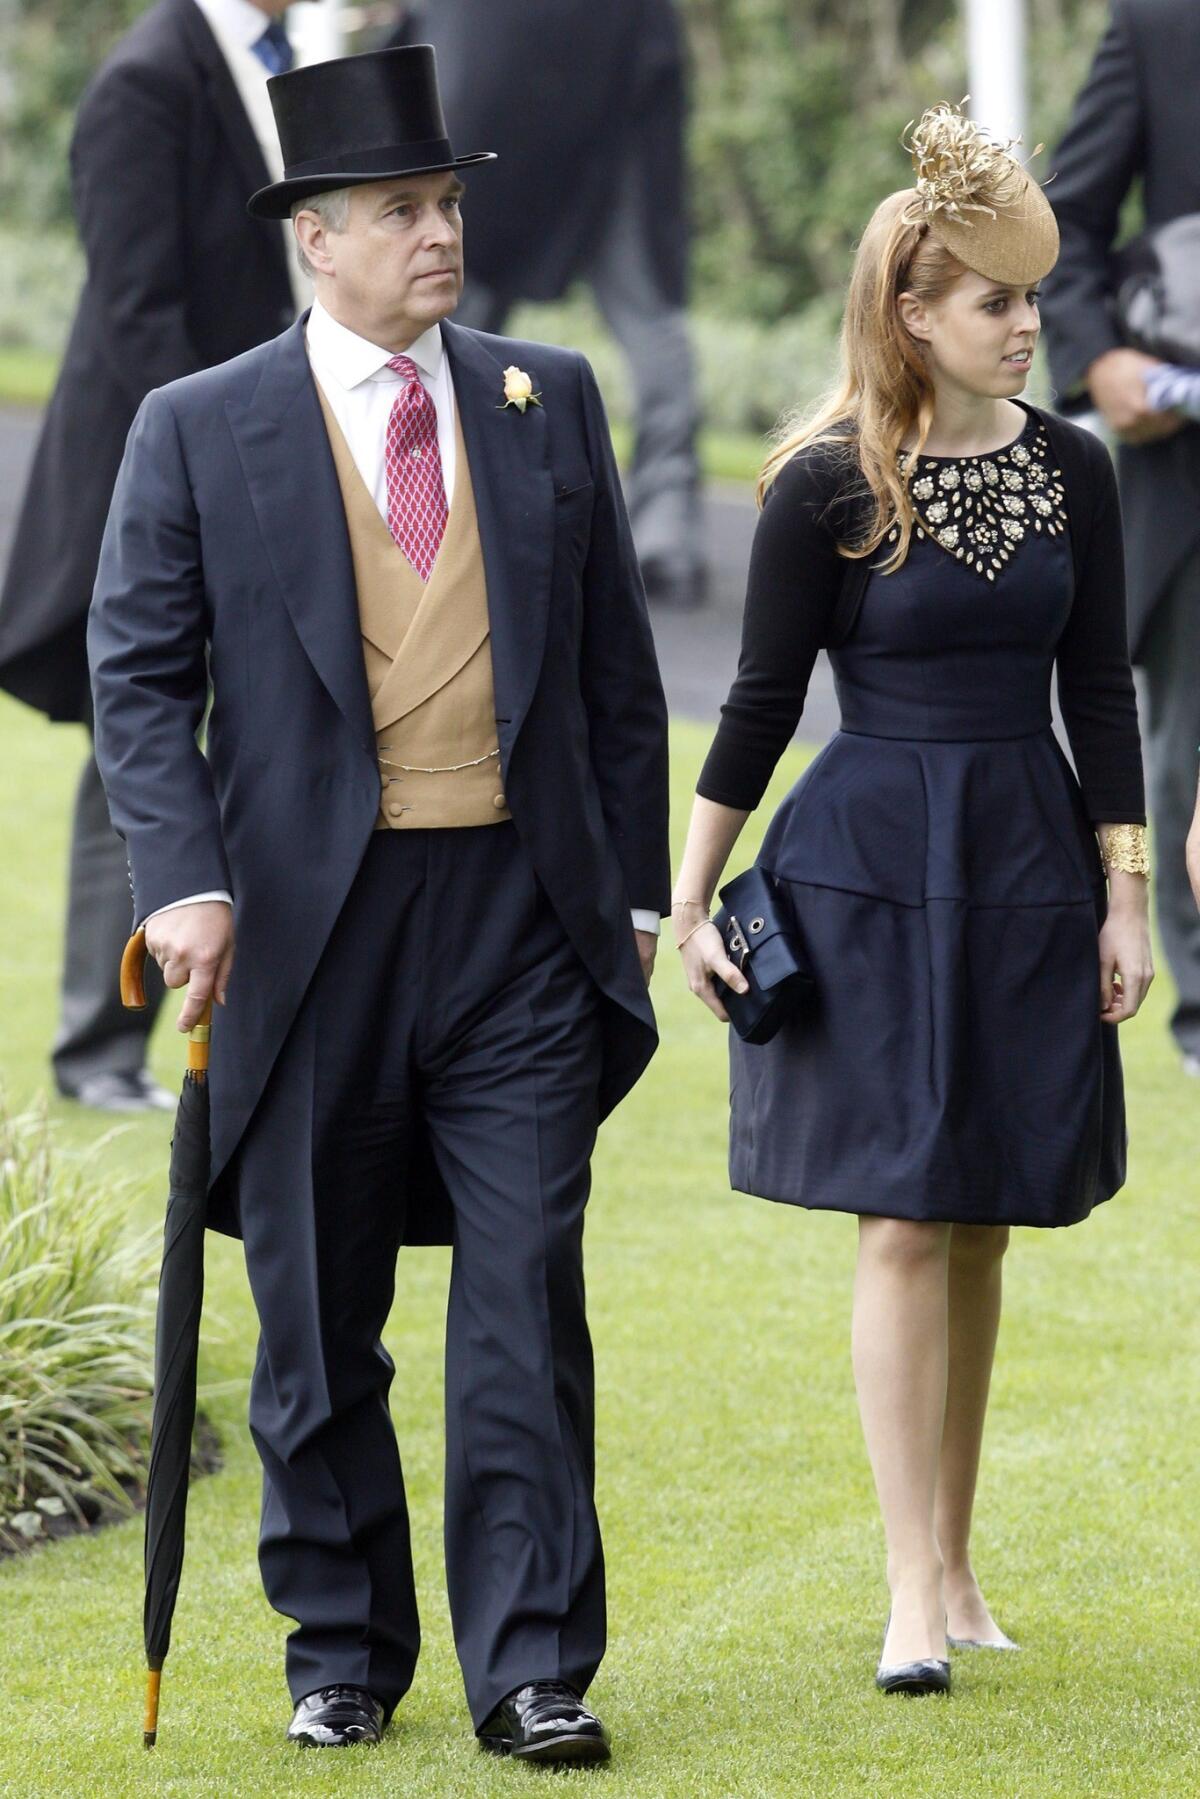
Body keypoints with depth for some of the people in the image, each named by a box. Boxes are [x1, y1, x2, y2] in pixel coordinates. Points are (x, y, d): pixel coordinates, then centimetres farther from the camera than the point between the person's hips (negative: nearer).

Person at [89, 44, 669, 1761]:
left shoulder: (549, 400, 9)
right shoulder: (198, 431, 2)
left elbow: (619, 669, 13)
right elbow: (140, 675, -1)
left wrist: (633, 894, 9)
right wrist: (186, 884, -14)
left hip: (521, 922, 1)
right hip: (311, 928, -1)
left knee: (528, 1300, -6)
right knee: (318, 1322, 8)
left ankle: (532, 1670, -4)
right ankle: (341, 1654, 21)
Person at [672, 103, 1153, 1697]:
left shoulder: (1070, 472, 4)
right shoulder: (829, 487, -7)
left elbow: (1101, 692, 8)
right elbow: (763, 699, -2)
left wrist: (1126, 895, 5)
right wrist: (688, 906, -1)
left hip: (1026, 873, 4)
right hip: (869, 872, -4)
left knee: (979, 1228, 7)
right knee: (904, 1223, -7)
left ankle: (955, 1560, 16)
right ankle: (915, 1591, -7)